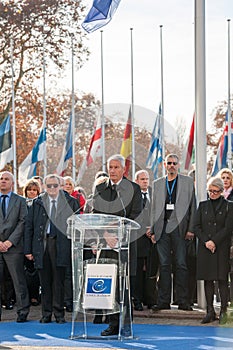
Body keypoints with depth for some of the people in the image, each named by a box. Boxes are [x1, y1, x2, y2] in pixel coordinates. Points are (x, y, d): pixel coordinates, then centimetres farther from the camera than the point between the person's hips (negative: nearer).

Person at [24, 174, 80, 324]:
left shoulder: (70, 202, 4)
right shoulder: (37, 203, 9)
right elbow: (29, 226, 9)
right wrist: (28, 249, 3)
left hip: (61, 245, -2)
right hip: (41, 245, 2)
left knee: (59, 281, -1)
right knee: (45, 281, 6)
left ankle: (59, 314, 7)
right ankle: (46, 314, 13)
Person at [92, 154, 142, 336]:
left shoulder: (133, 188, 4)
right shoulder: (100, 189, 13)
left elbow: (136, 216, -3)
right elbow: (96, 215, 8)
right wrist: (105, 236, -8)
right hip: (105, 243, 3)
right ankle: (113, 324, 7)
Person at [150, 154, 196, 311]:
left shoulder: (187, 181, 6)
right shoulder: (157, 184, 15)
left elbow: (192, 206, 3)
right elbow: (154, 209, 14)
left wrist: (190, 229, -5)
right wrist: (153, 230, 7)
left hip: (179, 227, -2)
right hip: (162, 228, 3)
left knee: (181, 264, -2)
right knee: (164, 265, 4)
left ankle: (183, 301, 1)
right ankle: (164, 301, 7)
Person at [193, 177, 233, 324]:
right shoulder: (203, 205, 13)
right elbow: (197, 226, 7)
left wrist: (214, 241, -12)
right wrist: (206, 241, -7)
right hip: (204, 247, 3)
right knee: (207, 279, 2)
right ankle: (210, 311, 6)